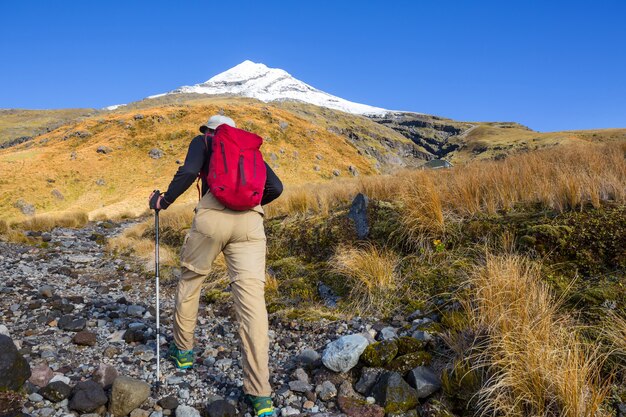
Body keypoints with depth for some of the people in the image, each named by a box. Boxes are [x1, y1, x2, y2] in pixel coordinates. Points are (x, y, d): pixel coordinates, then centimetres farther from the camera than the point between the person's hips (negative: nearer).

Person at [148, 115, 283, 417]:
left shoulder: (203, 141, 19)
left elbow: (188, 172, -2)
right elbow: (275, 188, 17)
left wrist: (164, 201, 12)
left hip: (213, 215, -2)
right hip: (250, 221, 2)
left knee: (190, 280, 22)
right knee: (252, 299, -6)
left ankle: (183, 351, 38)